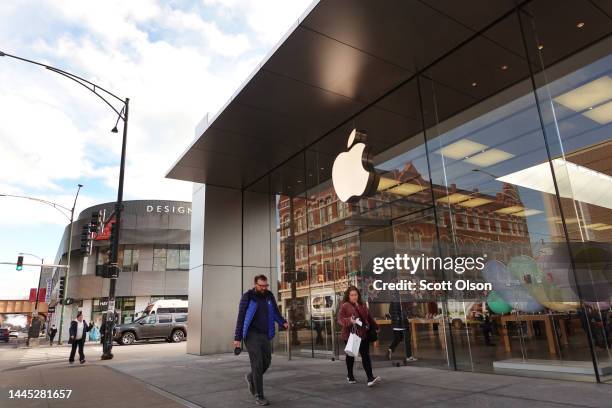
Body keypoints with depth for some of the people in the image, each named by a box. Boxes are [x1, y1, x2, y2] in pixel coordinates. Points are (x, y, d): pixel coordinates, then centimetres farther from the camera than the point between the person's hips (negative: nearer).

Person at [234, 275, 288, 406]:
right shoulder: (248, 297, -10)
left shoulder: (269, 296, 3)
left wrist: (283, 322, -8)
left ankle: (251, 377, 36)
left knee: (266, 362, 7)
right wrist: (237, 338, -9)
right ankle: (259, 396, 4)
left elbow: (275, 312, 11)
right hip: (251, 334, -5)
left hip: (265, 335, 5)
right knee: (257, 363, -8)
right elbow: (241, 317, -8)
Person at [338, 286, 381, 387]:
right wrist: (350, 321, -32)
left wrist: (375, 327, 27)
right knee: (350, 355, 13)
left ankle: (370, 378, -1)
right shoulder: (345, 306, -8)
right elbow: (340, 319, -15)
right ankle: (350, 376, 31)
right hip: (350, 335, -3)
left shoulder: (362, 305, 9)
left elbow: (368, 317, 20)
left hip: (363, 334, 4)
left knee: (365, 355, -2)